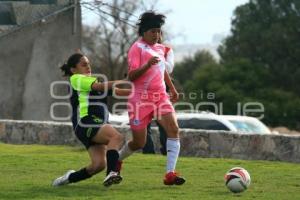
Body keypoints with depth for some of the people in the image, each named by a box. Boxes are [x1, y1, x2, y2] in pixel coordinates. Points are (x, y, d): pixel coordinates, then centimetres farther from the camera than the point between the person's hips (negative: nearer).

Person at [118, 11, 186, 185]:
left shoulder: (160, 48, 15)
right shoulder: (137, 48, -7)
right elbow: (131, 76, -16)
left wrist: (172, 88, 29)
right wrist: (147, 65, -31)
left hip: (161, 97, 6)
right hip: (141, 98, -6)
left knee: (174, 129, -19)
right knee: (139, 143, 0)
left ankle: (170, 174, -22)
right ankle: (116, 161, 32)